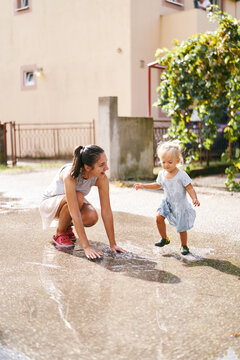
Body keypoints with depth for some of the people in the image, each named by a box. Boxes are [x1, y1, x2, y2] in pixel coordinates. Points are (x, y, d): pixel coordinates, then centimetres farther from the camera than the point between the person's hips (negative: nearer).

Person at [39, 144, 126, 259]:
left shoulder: (101, 178, -25)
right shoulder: (70, 175, -39)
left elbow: (106, 211, -21)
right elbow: (75, 215, -42)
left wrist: (113, 244, -22)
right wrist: (86, 247, -44)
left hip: (74, 203, 4)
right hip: (50, 202, -4)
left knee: (92, 217, -28)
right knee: (78, 197, -36)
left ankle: (67, 226, 7)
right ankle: (59, 234, -10)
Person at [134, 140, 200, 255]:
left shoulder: (182, 175, -20)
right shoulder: (162, 174, -3)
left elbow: (190, 188, -19)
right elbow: (157, 185, 17)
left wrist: (194, 198, -38)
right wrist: (143, 186, 11)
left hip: (180, 205, -4)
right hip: (167, 203, 4)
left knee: (182, 228, 3)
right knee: (159, 217, -17)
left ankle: (184, 246, 29)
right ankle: (164, 239, 5)